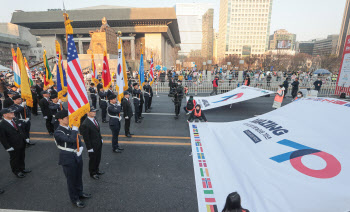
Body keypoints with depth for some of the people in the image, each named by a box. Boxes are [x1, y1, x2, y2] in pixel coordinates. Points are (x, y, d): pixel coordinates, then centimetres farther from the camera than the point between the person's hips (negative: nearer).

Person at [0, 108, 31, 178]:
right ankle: (17, 172, 34)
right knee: (14, 159, 14)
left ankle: (22, 169, 42)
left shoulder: (15, 120, 1)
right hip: (13, 147, -7)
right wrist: (8, 147, -17)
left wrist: (25, 138, 11)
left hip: (22, 144, 7)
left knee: (22, 158, 23)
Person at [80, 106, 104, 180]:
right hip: (93, 145, -7)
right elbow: (86, 138, -20)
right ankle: (92, 173, 36)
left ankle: (97, 170, 45)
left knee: (98, 158, 23)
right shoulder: (85, 124, -25)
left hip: (99, 143, 7)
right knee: (93, 159, 13)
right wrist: (89, 148, -17)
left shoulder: (95, 118, -1)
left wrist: (101, 138, 12)